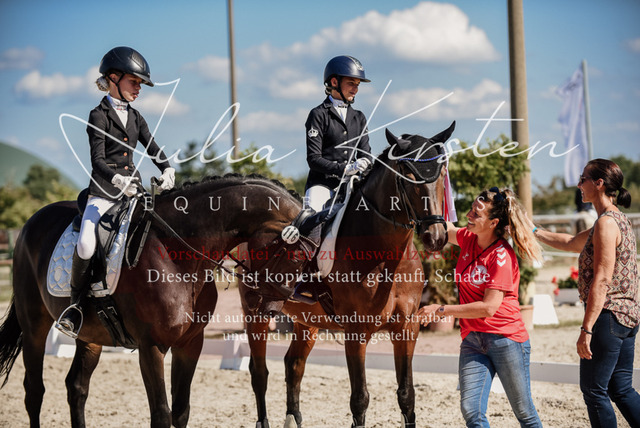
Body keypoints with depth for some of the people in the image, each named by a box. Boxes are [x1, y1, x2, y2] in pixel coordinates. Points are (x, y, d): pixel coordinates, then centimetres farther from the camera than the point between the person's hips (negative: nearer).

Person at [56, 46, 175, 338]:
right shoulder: (99, 115, -3)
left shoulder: (134, 116, 16)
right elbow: (97, 159, -13)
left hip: (133, 190, 6)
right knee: (86, 245, -25)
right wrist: (116, 179, -31)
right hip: (104, 192, -6)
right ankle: (76, 303, -6)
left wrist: (167, 169, -10)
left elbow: (152, 148, 12)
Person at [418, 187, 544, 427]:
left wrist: (441, 310, -17)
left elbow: (488, 308, -20)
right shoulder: (468, 240, 5)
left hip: (506, 338, -6)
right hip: (472, 340, 6)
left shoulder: (502, 256, -15)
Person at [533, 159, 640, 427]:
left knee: (593, 391, -2)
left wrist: (586, 329, -22)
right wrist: (534, 232, 30)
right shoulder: (618, 219, 15)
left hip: (608, 315, -10)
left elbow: (602, 281, -21)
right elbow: (572, 243, 29)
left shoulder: (606, 222, -16)